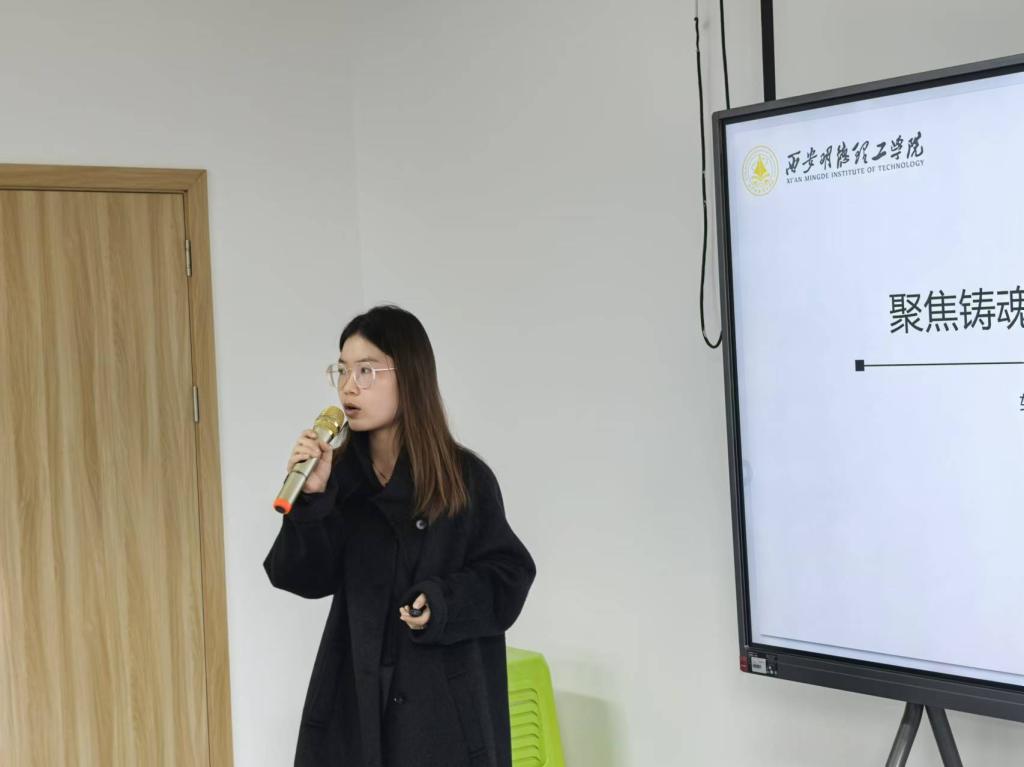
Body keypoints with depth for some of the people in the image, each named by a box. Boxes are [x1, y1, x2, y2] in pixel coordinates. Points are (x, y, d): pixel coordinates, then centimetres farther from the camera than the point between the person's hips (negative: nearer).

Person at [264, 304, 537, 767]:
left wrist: (443, 603, -18)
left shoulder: (465, 477, -5)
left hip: (446, 700, -2)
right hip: (355, 693, 3)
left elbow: (507, 577, -2)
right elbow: (307, 577, -3)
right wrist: (310, 498, -17)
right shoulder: (339, 474, 3)